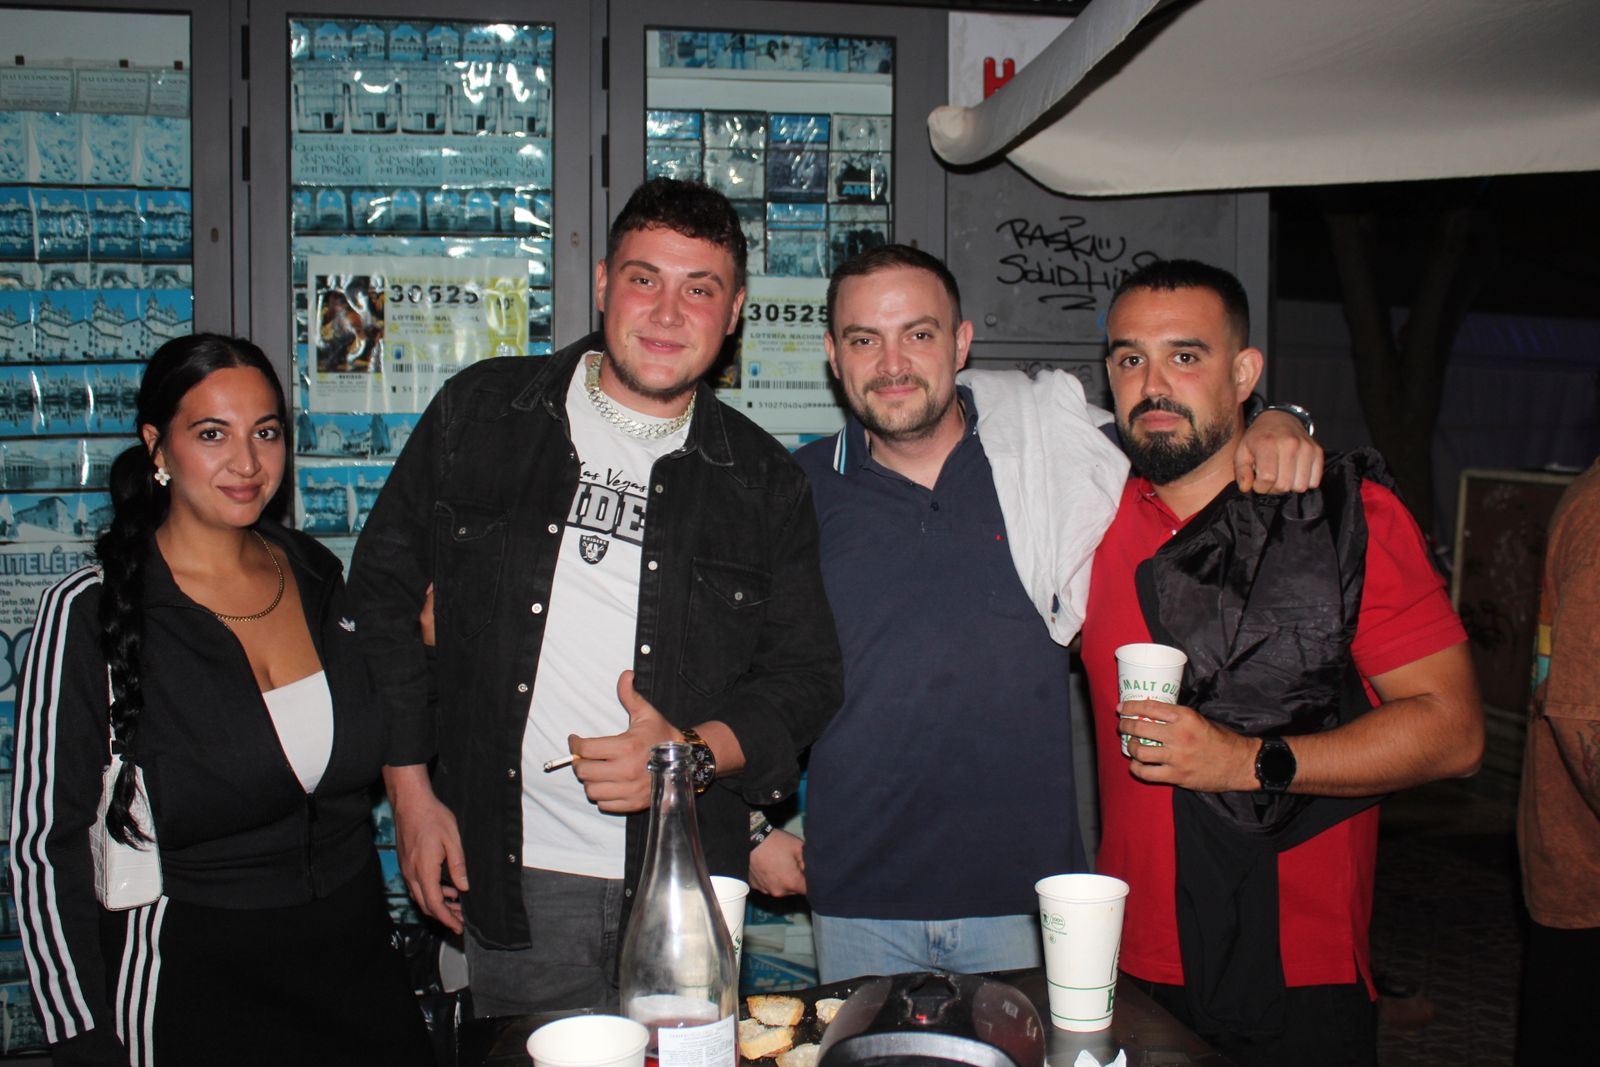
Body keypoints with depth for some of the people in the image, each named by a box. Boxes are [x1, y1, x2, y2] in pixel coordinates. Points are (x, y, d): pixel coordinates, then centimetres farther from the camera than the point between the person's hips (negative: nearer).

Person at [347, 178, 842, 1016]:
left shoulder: (764, 482, 5)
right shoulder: (480, 413, 4)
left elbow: (805, 676, 7)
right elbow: (385, 588, 9)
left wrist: (698, 753, -12)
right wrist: (411, 787, 4)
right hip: (515, 878, 0)